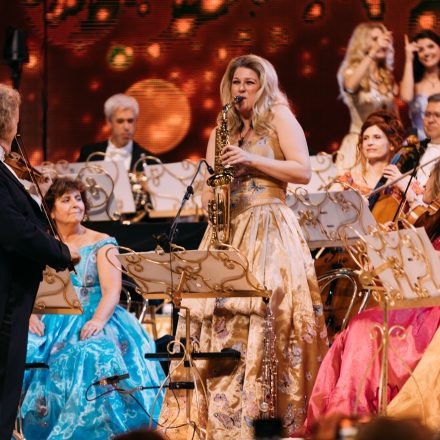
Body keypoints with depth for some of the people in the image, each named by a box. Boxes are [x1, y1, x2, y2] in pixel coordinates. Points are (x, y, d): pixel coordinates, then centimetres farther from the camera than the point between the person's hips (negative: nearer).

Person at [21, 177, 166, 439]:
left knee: (96, 356, -36)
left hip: (91, 322, -2)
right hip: (51, 325, 2)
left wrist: (98, 320, -26)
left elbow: (112, 290, -6)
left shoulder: (101, 244, 6)